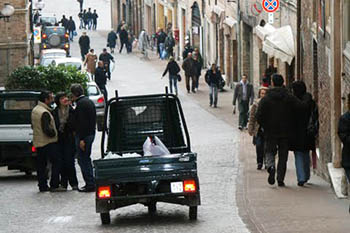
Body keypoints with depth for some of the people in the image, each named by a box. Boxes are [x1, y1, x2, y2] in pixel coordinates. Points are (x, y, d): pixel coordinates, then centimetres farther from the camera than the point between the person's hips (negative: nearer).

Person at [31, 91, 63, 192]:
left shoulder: (35, 110, 11)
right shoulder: (44, 113, -20)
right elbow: (46, 129, -24)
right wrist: (54, 133, -8)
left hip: (38, 142, 9)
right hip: (48, 142, -9)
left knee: (41, 164, 10)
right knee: (56, 162, -3)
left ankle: (42, 186, 12)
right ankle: (54, 185, -6)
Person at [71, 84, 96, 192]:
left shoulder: (81, 103, -15)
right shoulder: (89, 101, 16)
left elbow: (82, 122, -21)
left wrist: (82, 139, -21)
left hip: (83, 135, -10)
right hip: (90, 134, 10)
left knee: (83, 160, -6)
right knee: (86, 160, 16)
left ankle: (90, 184, -8)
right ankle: (91, 183, 18)